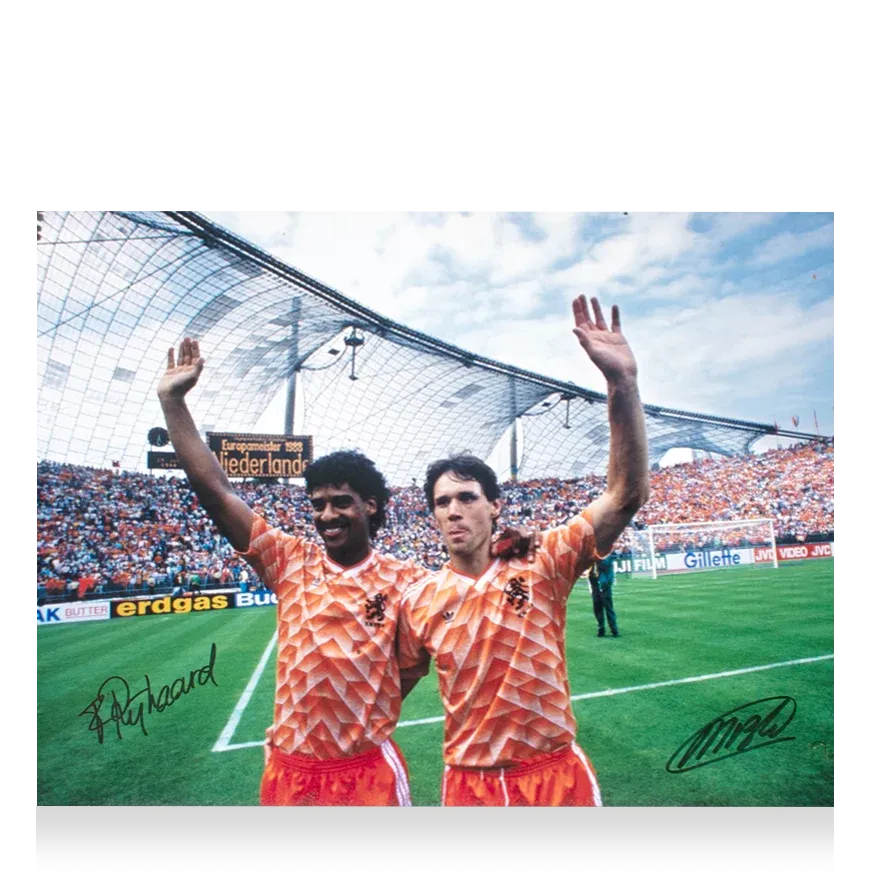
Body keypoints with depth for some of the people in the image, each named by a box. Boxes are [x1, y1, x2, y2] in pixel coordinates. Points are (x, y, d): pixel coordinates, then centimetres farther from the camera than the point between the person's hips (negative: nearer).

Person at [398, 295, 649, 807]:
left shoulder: (541, 567, -13)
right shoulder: (419, 602, -6)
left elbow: (628, 494, -22)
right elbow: (402, 679, 10)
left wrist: (622, 382, -31)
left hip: (558, 776, -1)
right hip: (468, 785, 2)